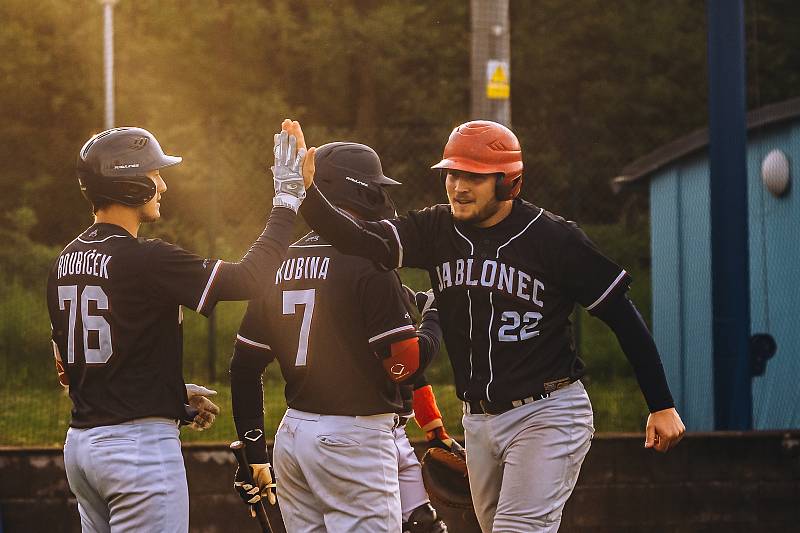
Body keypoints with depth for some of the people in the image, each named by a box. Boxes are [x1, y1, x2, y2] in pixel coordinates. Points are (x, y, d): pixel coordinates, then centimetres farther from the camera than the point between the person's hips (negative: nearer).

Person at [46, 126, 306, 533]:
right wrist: (287, 200, -6)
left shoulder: (64, 264, 10)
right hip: (140, 443, -9)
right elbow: (249, 279, -17)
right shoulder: (144, 260, -16)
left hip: (80, 443, 9)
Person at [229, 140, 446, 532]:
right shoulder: (369, 265, -12)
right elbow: (406, 363, -12)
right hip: (354, 438, -7)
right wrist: (435, 317, 6)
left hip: (292, 435, 7)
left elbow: (245, 366, 11)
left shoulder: (280, 263, 9)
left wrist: (254, 453, 16)